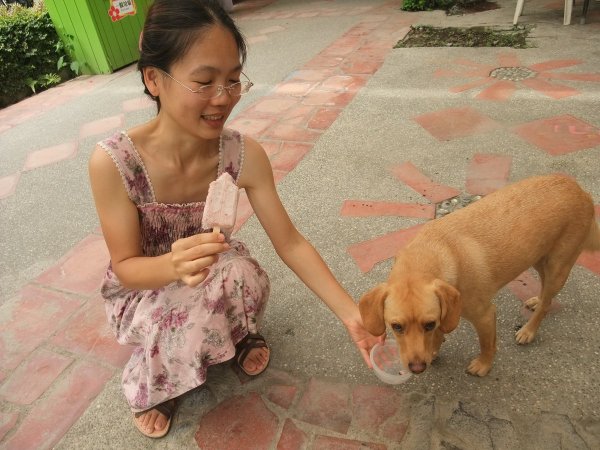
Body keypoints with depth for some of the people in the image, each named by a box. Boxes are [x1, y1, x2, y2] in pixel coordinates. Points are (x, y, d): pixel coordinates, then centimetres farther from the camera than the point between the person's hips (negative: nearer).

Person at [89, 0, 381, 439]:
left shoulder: (245, 155, -22)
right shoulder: (113, 162, -29)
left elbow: (291, 243, -16)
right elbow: (126, 267, -19)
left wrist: (351, 315, -21)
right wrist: (174, 265, -42)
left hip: (216, 271, 2)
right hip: (142, 287, -1)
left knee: (244, 274, -30)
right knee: (187, 323, -32)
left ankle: (241, 332, 7)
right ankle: (151, 385, 6)